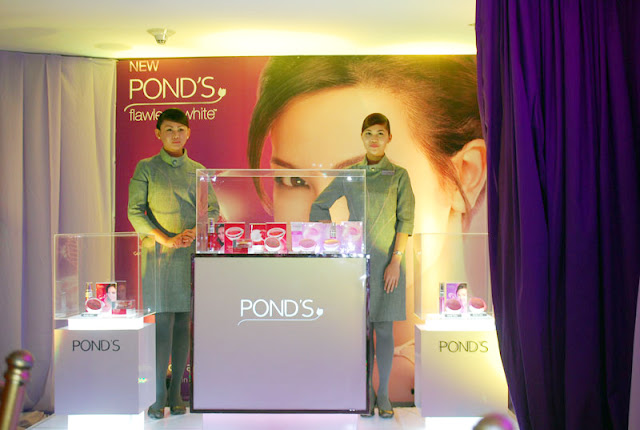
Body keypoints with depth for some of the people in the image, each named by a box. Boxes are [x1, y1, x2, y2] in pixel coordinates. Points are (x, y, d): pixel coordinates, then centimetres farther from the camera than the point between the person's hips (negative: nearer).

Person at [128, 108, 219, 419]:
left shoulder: (198, 170, 15)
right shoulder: (146, 168, 6)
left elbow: (213, 210, 13)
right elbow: (135, 211, -1)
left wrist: (195, 232, -8)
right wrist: (166, 239, -13)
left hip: (193, 254, 3)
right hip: (162, 254, -3)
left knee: (184, 323, 3)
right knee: (163, 323, -7)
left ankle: (176, 393, 10)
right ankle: (158, 396, 0)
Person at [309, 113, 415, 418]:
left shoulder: (399, 175, 4)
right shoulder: (349, 175, 7)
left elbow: (406, 220, 0)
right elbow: (319, 207, 13)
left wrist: (396, 261, -9)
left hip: (386, 260, -1)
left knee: (384, 327, 2)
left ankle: (383, 395, 13)